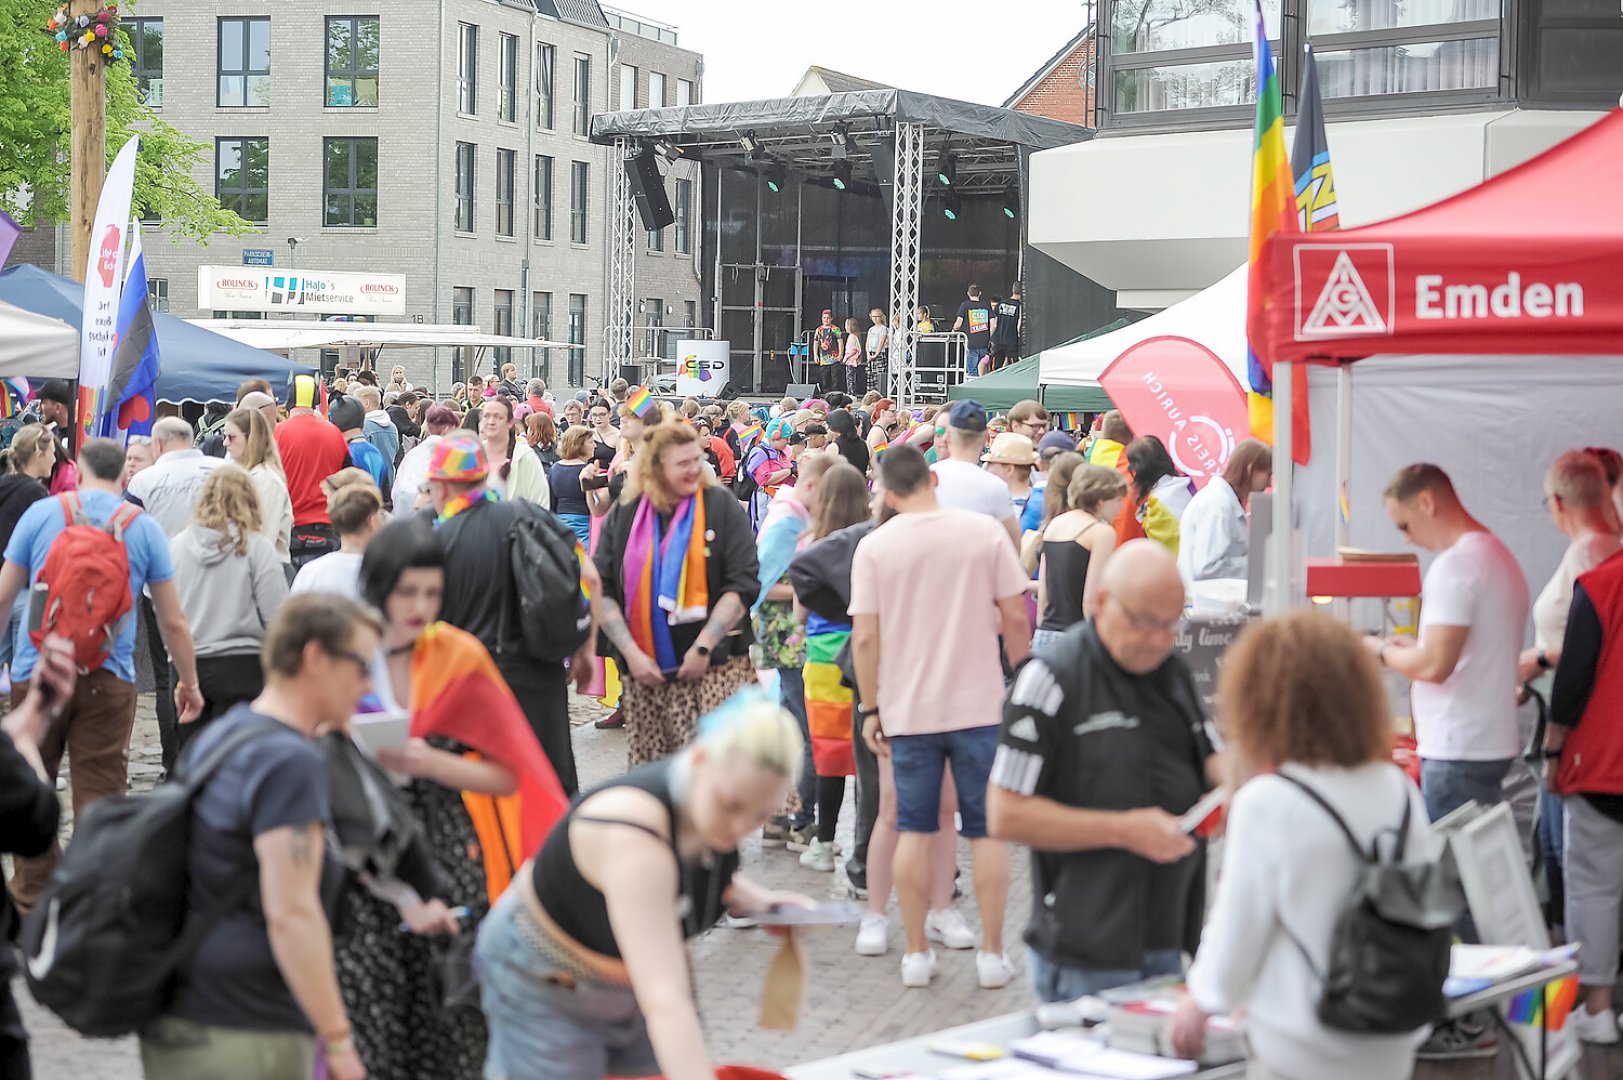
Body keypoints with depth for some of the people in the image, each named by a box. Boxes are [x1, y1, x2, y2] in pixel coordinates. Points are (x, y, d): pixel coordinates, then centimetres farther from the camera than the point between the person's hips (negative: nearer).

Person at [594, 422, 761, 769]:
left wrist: (704, 646, -10)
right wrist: (631, 653, -5)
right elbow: (602, 591, 6)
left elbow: (743, 584, -3)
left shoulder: (721, 506, 3)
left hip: (715, 669, -2)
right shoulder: (624, 515, 9)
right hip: (644, 672, 2)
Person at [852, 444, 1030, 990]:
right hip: (979, 704, 0)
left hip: (908, 710, 0)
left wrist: (870, 708, 4)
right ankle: (991, 953, 11)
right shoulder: (984, 531, -4)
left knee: (913, 830, 9)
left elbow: (865, 637, -6)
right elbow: (1015, 618, -3)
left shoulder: (874, 547, -4)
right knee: (986, 830, 8)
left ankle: (917, 952, 13)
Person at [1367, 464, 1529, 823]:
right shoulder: (1500, 555, 15)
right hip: (1496, 743, 10)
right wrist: (1414, 647, 17)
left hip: (1458, 753, -10)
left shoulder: (1455, 563, -16)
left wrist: (1382, 651, -3)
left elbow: (1434, 666, -20)